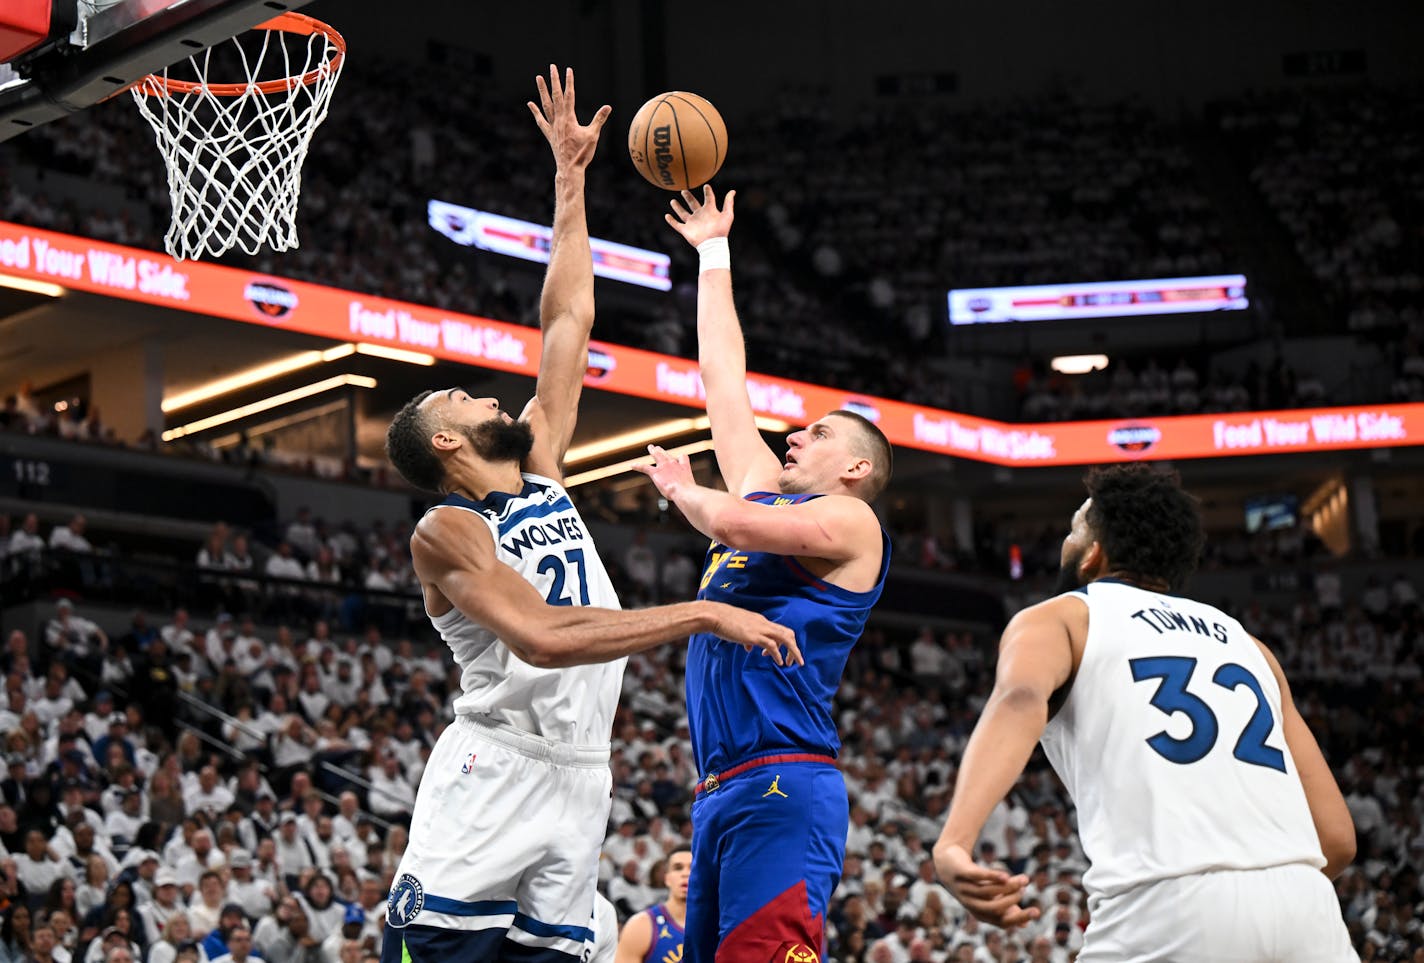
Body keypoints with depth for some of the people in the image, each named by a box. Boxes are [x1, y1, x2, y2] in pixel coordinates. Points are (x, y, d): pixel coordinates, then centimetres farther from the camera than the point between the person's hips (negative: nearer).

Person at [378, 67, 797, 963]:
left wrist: (571, 177, 22)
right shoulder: (446, 531, -5)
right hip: (496, 765, -7)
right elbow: (542, 637, -21)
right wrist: (703, 614, -23)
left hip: (580, 779, 7)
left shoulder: (541, 473, 17)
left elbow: (568, 321, 21)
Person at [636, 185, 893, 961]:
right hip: (720, 795, 9)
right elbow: (723, 374, 27)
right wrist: (713, 253, 33)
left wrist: (679, 489, 3)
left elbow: (731, 522, -19)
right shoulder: (766, 494, 22)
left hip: (783, 789, -9)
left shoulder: (849, 523, -1)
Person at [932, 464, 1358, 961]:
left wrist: (955, 841, -25)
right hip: (1304, 906, 4)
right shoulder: (1243, 641, 28)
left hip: (1166, 909, -3)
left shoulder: (1055, 618, 16)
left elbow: (1020, 699, -10)